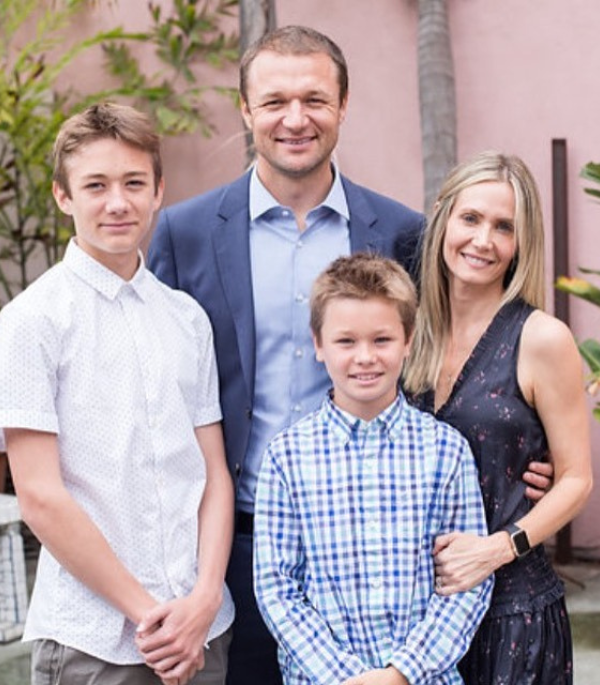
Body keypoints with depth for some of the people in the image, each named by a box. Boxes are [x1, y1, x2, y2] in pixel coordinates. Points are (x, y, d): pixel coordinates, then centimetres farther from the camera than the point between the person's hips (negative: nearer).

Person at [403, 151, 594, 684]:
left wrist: (499, 548, -17)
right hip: (421, 599, 4)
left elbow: (576, 479, -6)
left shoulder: (541, 339, -9)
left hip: (513, 607, -4)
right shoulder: (415, 332, 5)